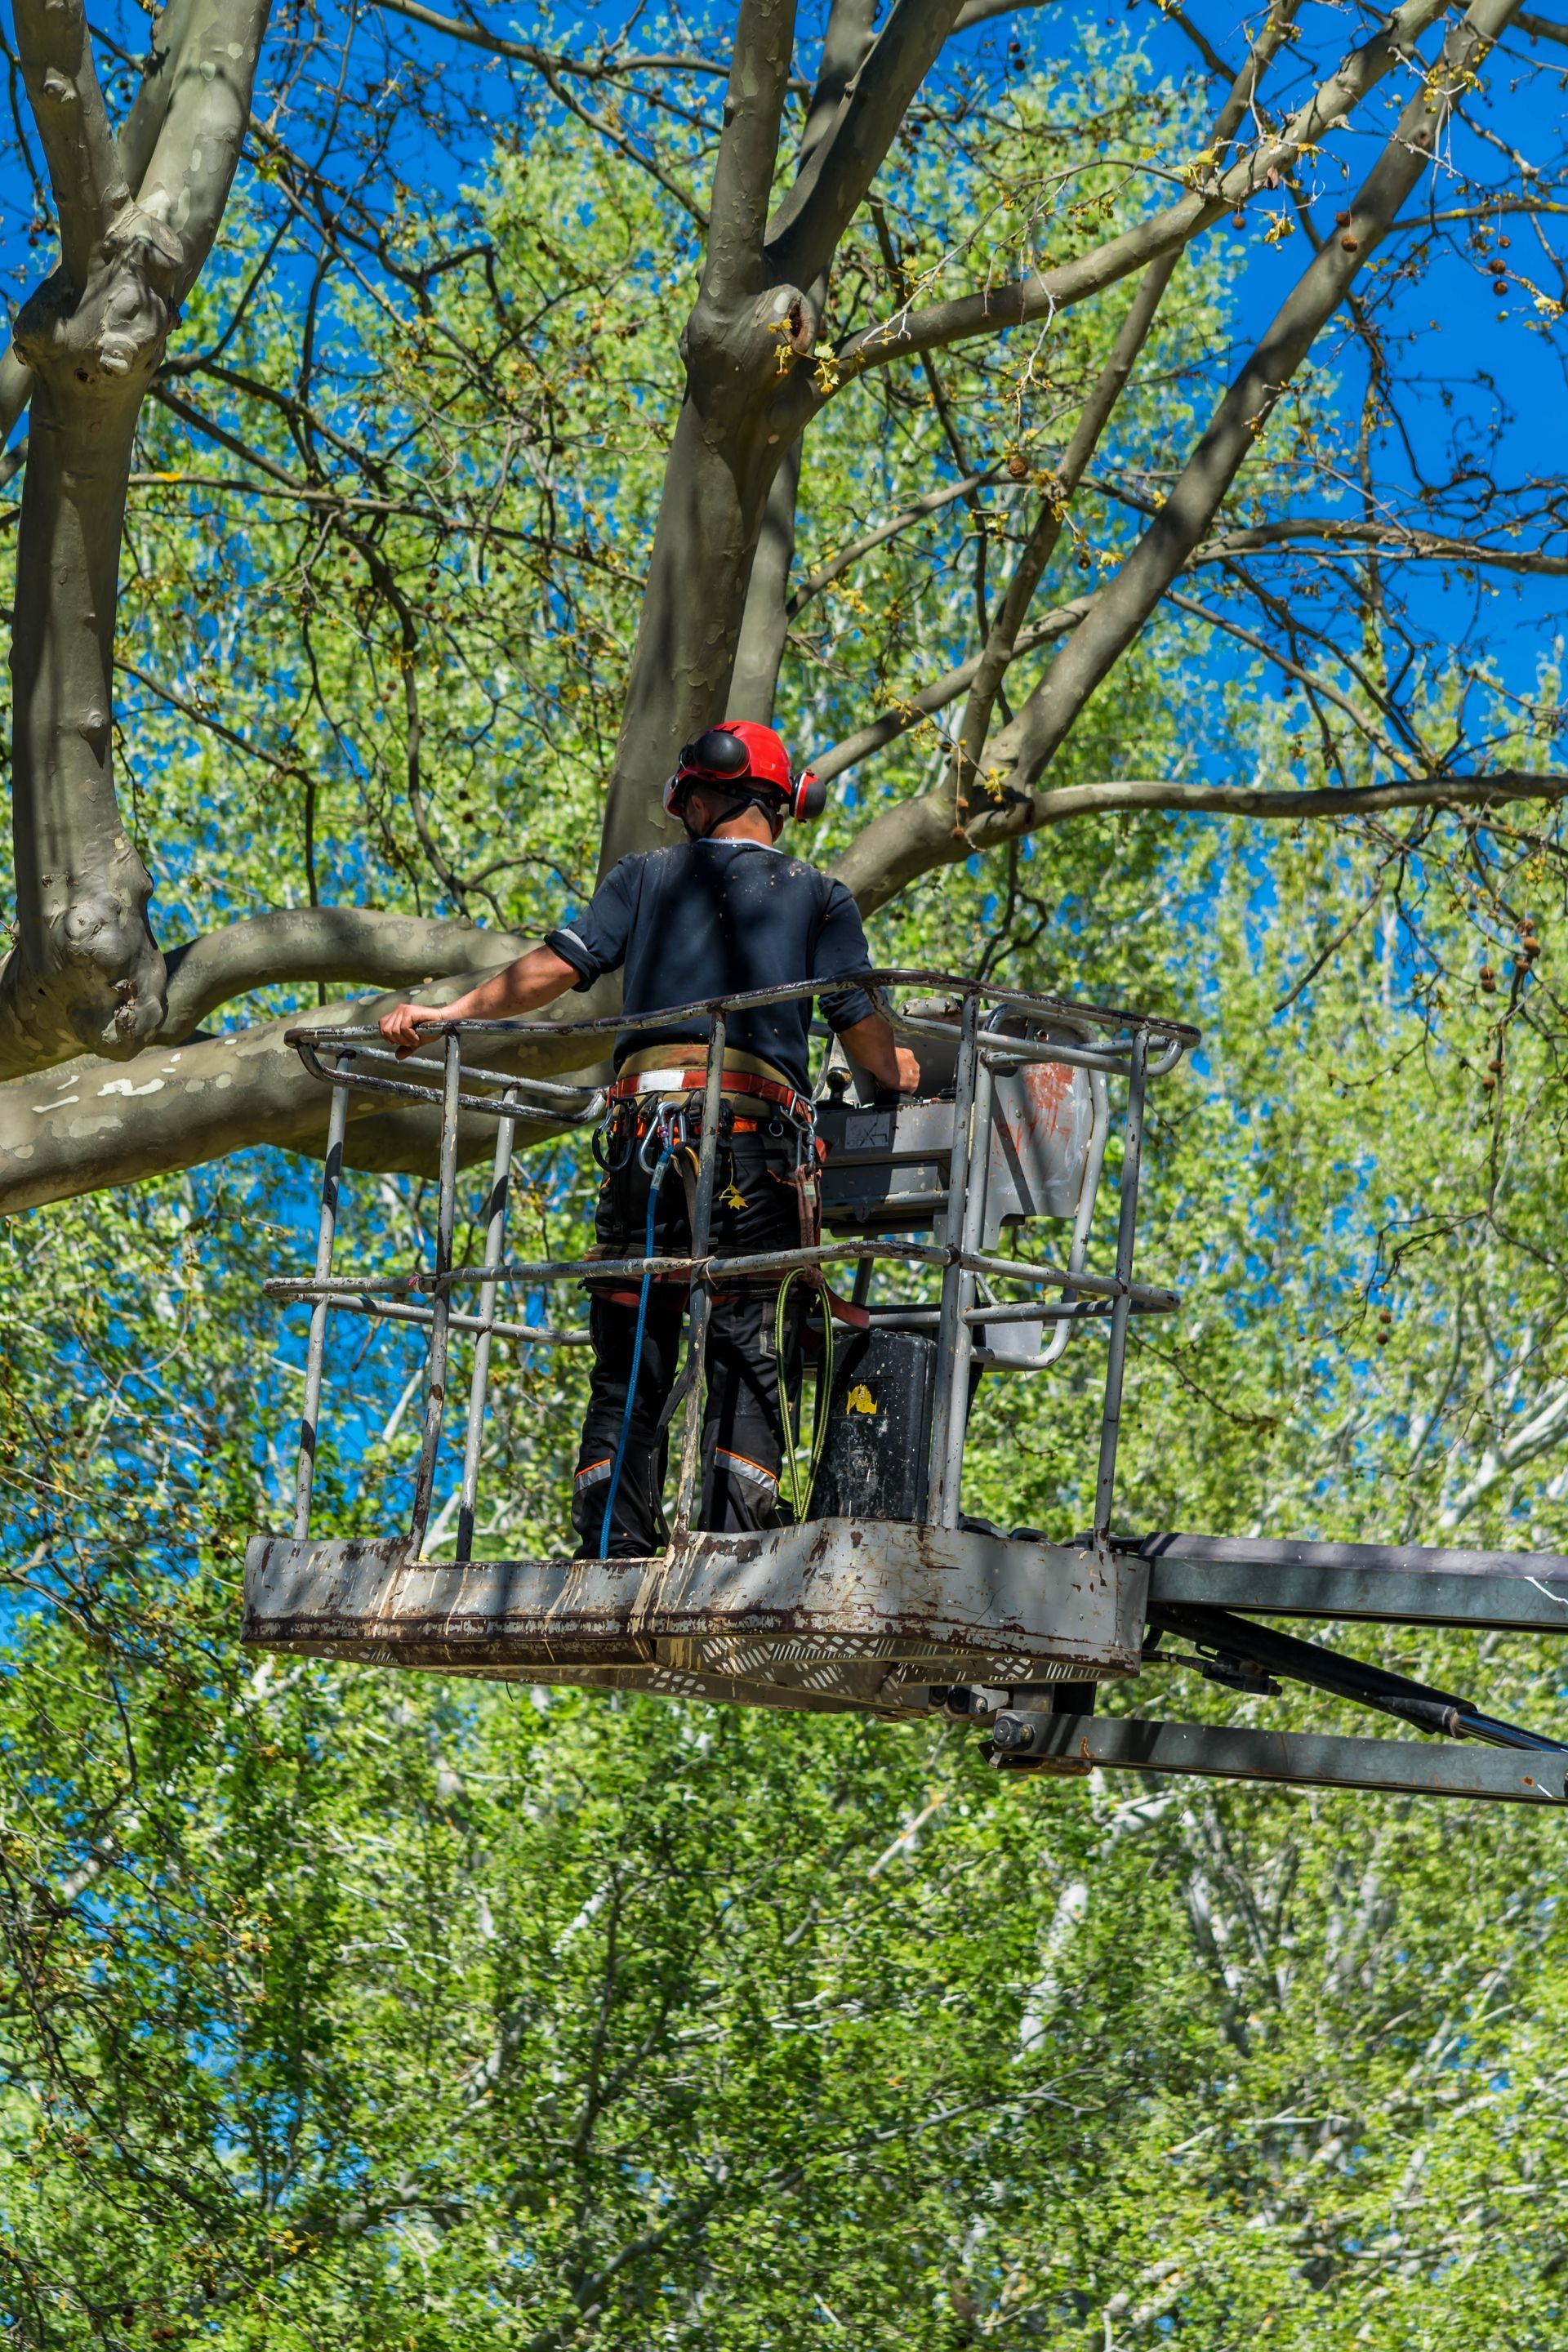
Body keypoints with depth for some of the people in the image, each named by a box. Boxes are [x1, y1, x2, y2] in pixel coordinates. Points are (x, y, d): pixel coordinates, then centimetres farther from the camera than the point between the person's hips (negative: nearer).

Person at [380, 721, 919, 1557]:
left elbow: (556, 966, 7)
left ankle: (612, 1549, -3)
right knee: (749, 1353, -2)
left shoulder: (645, 876, 18)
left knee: (629, 1360, 5)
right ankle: (730, 1543, -14)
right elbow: (864, 1027, 9)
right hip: (757, 1122, -1)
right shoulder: (820, 895, 16)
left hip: (646, 1113, 2)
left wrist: (447, 1014, 16)